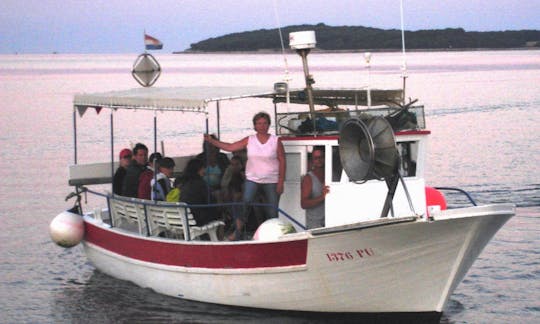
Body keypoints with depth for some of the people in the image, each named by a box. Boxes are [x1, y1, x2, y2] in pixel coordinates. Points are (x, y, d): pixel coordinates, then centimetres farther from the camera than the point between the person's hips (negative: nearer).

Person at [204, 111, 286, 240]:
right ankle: (238, 231, -9)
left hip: (271, 181, -1)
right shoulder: (249, 140, 3)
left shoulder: (276, 141, -3)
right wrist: (211, 141, -6)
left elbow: (282, 161, -3)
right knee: (245, 202, -15)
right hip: (252, 179, 1)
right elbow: (230, 147, 2)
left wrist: (280, 182, -9)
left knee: (272, 211, 2)